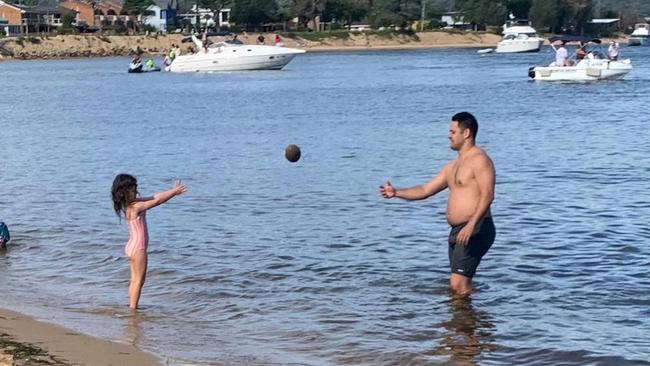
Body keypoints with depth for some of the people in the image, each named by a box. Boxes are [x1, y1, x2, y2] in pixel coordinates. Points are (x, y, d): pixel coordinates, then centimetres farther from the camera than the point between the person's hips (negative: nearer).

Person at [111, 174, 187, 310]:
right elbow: (156, 201, -21)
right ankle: (133, 309, 3)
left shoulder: (132, 203, 5)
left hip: (132, 246, 9)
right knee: (139, 280, -1)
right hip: (138, 248, -9)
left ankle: (131, 307, 20)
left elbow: (154, 197, 6)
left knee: (135, 280, 15)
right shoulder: (135, 207, -22)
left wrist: (173, 191, 2)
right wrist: (174, 192, -12)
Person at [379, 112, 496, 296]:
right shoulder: (453, 166, 21)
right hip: (457, 231, 10)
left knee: (458, 284, -17)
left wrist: (471, 225, -30)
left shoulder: (479, 159, -9)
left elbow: (487, 195, -20)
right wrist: (396, 192, 10)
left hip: (476, 229, -10)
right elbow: (425, 190, 22)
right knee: (457, 283, 12)